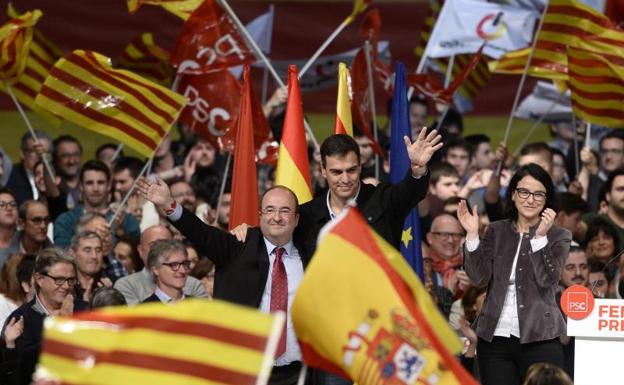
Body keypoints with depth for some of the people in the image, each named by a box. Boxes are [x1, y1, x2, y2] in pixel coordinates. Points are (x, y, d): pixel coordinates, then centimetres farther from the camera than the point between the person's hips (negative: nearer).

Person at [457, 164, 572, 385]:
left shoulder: (558, 236, 4)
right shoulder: (496, 232, 11)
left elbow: (547, 280, -10)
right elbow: (479, 277, 0)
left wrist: (540, 236, -20)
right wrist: (472, 234, -8)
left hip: (539, 340, -2)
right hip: (495, 339, 2)